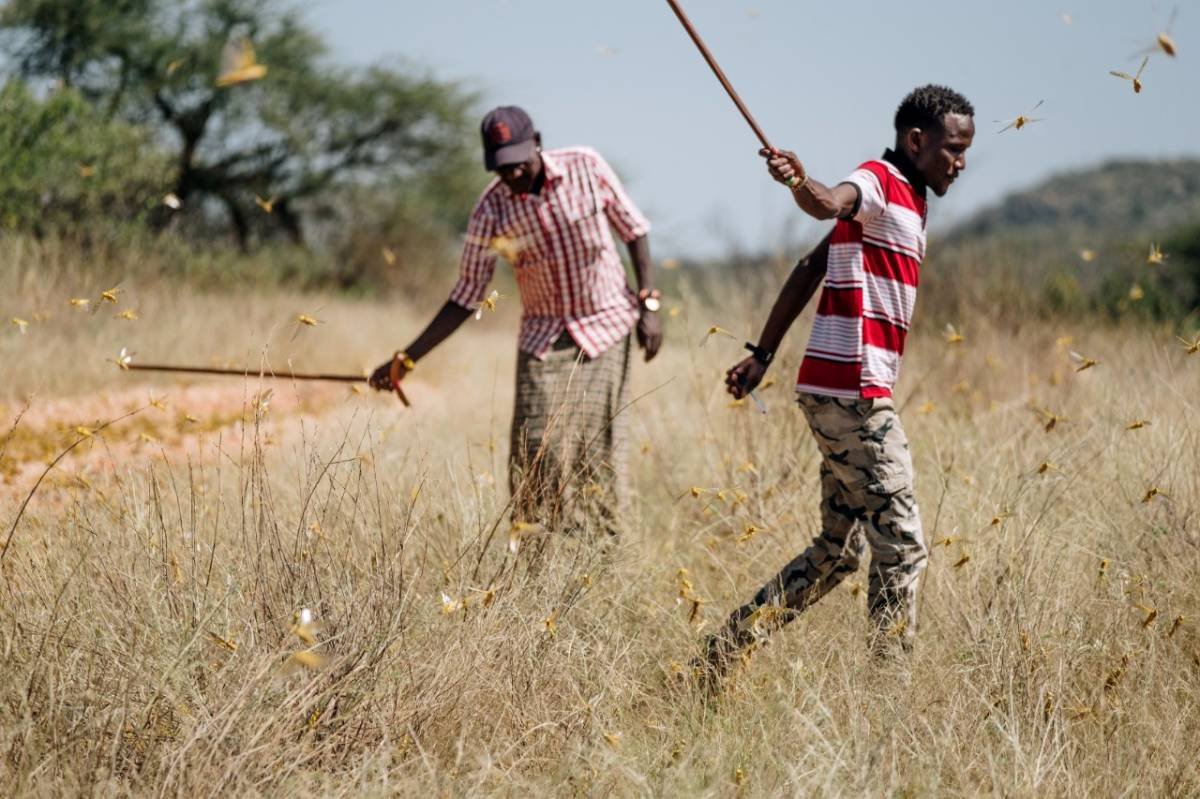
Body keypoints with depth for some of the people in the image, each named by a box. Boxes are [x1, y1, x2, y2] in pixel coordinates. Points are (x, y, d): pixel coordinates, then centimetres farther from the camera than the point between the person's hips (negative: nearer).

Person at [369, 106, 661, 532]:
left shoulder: (586, 168, -9)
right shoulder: (492, 210, -10)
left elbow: (633, 230, 3)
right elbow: (466, 297, -4)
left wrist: (648, 304, -5)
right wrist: (407, 358, -9)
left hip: (609, 326, 0)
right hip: (544, 338, 0)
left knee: (599, 450, -3)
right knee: (537, 452, -10)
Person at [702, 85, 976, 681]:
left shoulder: (904, 202, 19)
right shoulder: (878, 183, -9)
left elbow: (812, 267, 19)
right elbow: (831, 203, -32)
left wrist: (764, 353, 15)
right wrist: (800, 183, -56)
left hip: (843, 395, 10)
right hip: (854, 392, -10)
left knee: (839, 550, 14)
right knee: (902, 547, -7)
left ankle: (731, 643, 15)